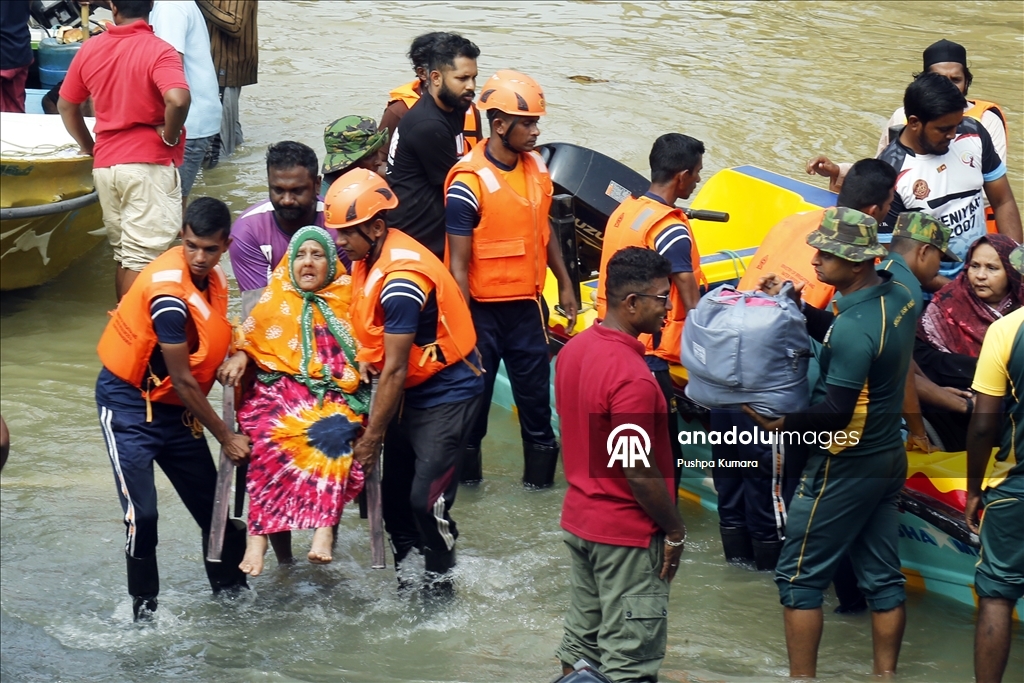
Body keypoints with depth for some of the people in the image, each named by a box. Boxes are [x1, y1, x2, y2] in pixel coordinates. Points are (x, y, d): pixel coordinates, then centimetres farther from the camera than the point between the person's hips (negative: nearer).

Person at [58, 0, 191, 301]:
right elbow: (178, 100, -29)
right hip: (150, 164, -6)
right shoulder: (157, 51, -12)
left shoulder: (90, 49, 5)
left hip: (105, 165, 6)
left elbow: (66, 106, 14)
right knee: (141, 258, -4)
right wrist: (170, 136, -11)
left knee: (123, 251, 16)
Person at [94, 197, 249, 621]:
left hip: (176, 409, 8)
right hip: (130, 404, -8)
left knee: (213, 507, 7)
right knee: (142, 514, -15)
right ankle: (143, 610, -2)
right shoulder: (169, 292, -26)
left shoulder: (213, 278, -1)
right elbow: (182, 380, -21)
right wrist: (225, 438, -13)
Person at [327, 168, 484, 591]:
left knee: (427, 499, -12)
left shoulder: (402, 279, -29)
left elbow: (395, 370, -25)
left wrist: (372, 438, -20)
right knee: (394, 493, 10)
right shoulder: (367, 258, -1)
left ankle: (440, 588, 5)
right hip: (411, 392, 9)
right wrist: (364, 358, -2)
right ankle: (406, 581, 23)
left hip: (447, 393, -9)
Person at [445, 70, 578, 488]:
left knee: (535, 390, 10)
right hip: (483, 308, -5)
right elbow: (458, 263, -17)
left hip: (526, 303, 5)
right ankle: (465, 470, 22)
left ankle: (540, 469, 22)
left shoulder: (536, 169, 2)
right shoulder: (469, 182, -18)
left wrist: (564, 285, 17)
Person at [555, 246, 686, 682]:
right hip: (627, 534, -9)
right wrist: (675, 531, -10)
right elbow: (640, 475, -22)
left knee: (581, 644, 18)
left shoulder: (574, 350, 1)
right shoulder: (632, 379, -26)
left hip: (579, 519, 9)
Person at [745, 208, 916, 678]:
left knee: (798, 577, 2)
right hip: (888, 457, 9)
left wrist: (781, 424, -15)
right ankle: (886, 674, 20)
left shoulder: (855, 326, -26)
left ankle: (802, 678, 5)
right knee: (882, 578, 14)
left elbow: (837, 413, -26)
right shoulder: (898, 296, 1)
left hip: (847, 466, -9)